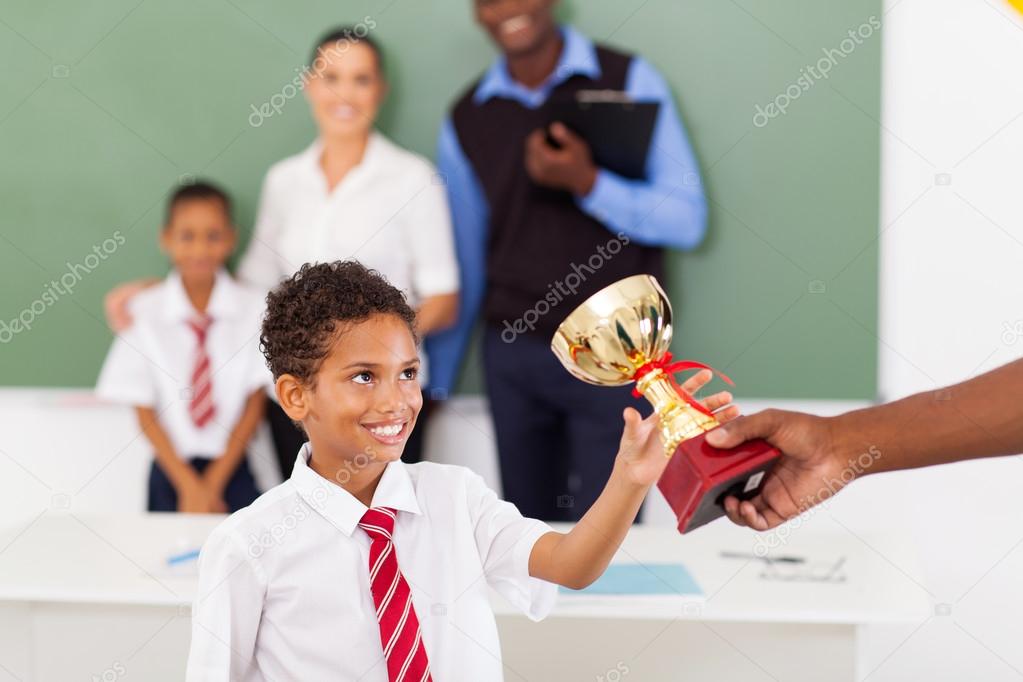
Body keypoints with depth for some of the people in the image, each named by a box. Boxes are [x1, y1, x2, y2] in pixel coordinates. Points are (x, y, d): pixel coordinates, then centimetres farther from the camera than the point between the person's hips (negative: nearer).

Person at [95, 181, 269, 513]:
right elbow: (144, 413, -1)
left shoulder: (253, 308, -2)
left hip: (231, 467, 0)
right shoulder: (144, 311, -3)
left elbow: (255, 405, 0)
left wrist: (214, 483, -5)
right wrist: (190, 486, -8)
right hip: (171, 469, 0)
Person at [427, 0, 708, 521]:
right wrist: (434, 384, 15)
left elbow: (687, 220, -6)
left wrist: (587, 183, -20)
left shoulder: (629, 80, -3)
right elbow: (463, 263, 14)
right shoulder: (466, 121, 7)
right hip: (512, 352, 3)